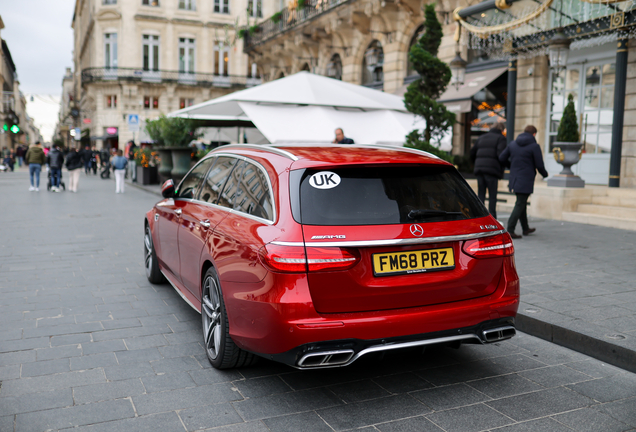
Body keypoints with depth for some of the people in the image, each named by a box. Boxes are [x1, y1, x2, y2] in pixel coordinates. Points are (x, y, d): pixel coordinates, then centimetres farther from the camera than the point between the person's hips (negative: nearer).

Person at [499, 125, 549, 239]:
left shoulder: (512, 144, 6)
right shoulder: (534, 146, -9)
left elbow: (501, 158, 6)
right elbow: (539, 165, -9)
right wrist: (545, 174, 11)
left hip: (514, 178, 6)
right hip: (526, 180, -6)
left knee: (522, 203, 18)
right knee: (520, 205, -4)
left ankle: (525, 228, 30)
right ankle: (510, 231, -9)